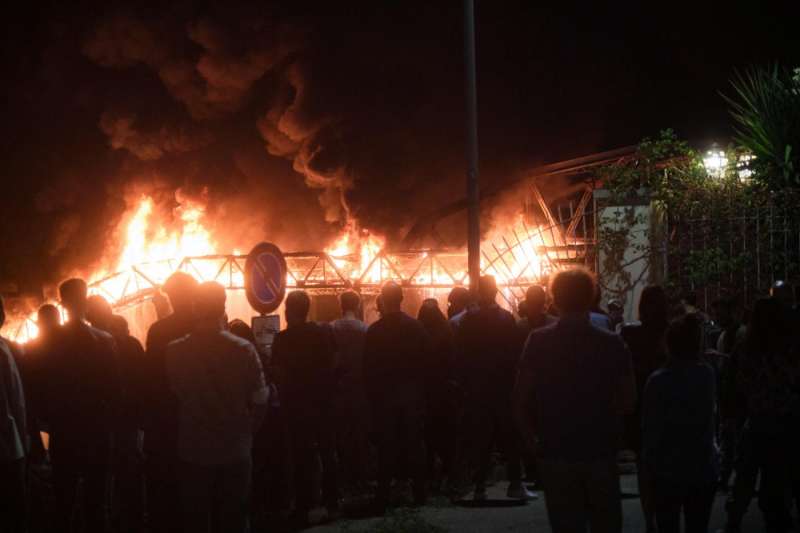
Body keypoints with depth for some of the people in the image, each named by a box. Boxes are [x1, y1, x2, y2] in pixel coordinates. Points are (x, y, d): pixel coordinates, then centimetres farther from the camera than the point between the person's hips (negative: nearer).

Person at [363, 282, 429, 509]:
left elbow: (369, 369, -7)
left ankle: (383, 495, 3)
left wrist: (371, 395, 3)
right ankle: (418, 492, 12)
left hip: (384, 396, -2)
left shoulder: (374, 331, -11)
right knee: (414, 443, 9)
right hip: (412, 395, 2)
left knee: (386, 446, 3)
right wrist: (422, 393, 8)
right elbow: (424, 364, 0)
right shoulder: (416, 327, -4)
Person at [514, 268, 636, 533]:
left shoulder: (538, 342, -6)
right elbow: (628, 401, -5)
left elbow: (521, 400, -7)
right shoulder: (612, 344, -7)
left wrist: (532, 439, 6)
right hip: (601, 454, 0)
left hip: (556, 454, 0)